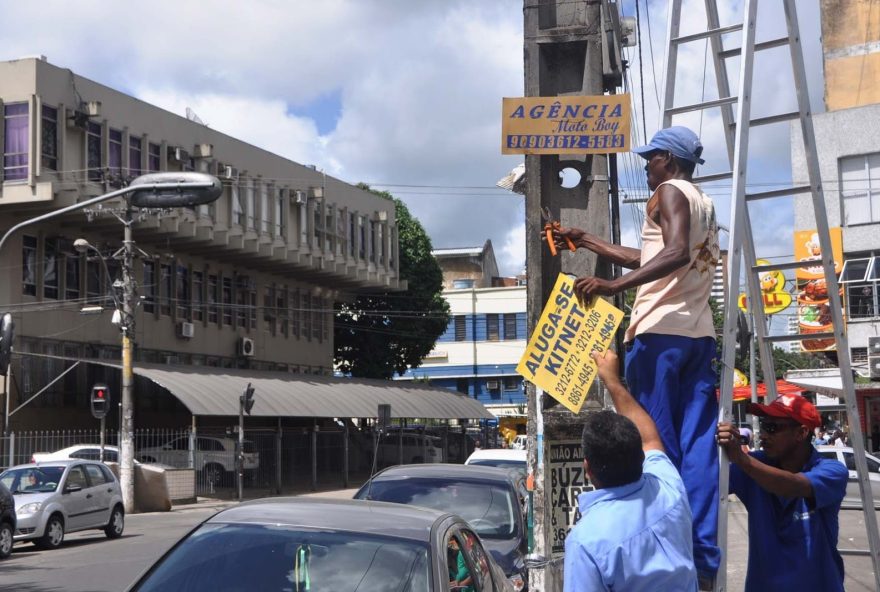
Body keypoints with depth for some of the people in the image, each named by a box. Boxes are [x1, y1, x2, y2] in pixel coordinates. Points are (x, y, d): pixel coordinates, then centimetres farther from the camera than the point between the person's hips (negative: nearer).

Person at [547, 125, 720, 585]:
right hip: (699, 335, 8)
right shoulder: (704, 204, 24)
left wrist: (614, 285, -28)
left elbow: (675, 255, -21)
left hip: (660, 332, -8)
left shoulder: (669, 192, -2)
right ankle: (704, 563, 0)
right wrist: (584, 241, 36)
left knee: (656, 445, -6)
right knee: (698, 450, 2)